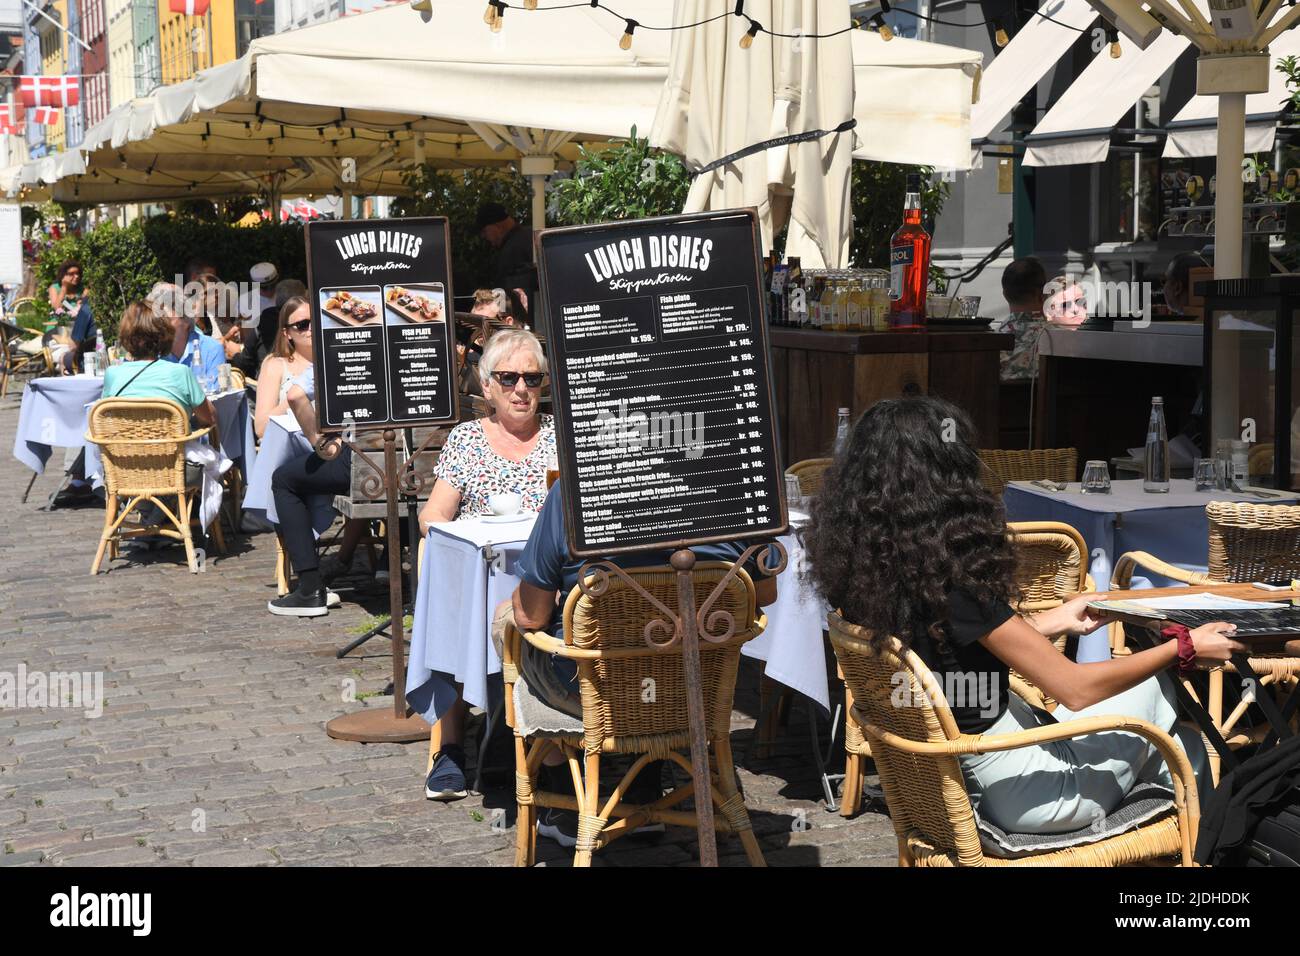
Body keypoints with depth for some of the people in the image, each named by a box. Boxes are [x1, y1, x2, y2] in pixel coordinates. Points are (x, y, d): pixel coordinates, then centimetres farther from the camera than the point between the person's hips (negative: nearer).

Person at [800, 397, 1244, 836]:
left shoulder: (860, 570, -7)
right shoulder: (951, 583, -31)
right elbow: (1077, 689, -24)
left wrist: (1056, 620, 17)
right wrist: (1185, 647, -10)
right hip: (1021, 793, -8)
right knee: (1160, 688, 15)